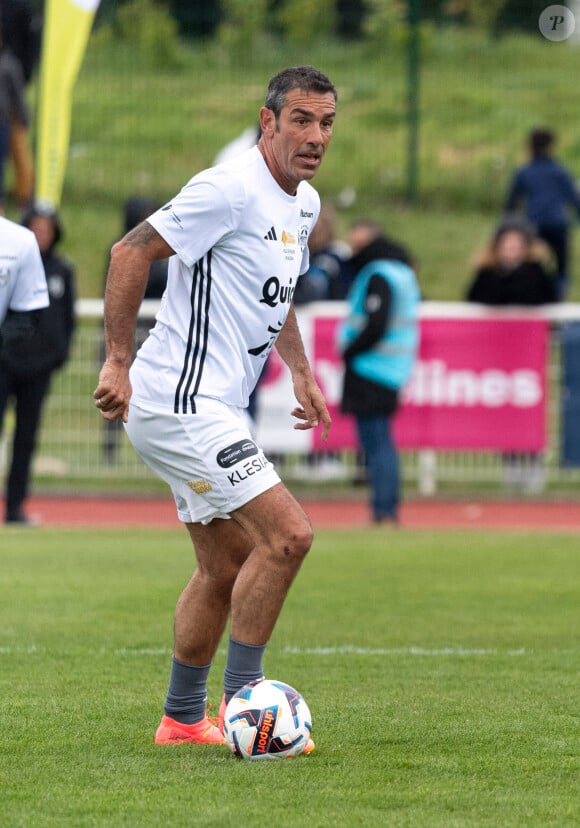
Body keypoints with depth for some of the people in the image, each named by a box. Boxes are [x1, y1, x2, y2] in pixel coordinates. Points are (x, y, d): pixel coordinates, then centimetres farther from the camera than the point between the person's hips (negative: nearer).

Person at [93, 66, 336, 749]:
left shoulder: (304, 205, 13)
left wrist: (300, 371, 22)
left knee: (228, 569, 14)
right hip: (181, 403, -10)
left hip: (210, 410, 10)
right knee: (287, 534, -15)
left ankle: (182, 718, 23)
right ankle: (241, 699, -7)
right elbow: (132, 251, -16)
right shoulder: (231, 189, -17)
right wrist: (118, 362, -16)